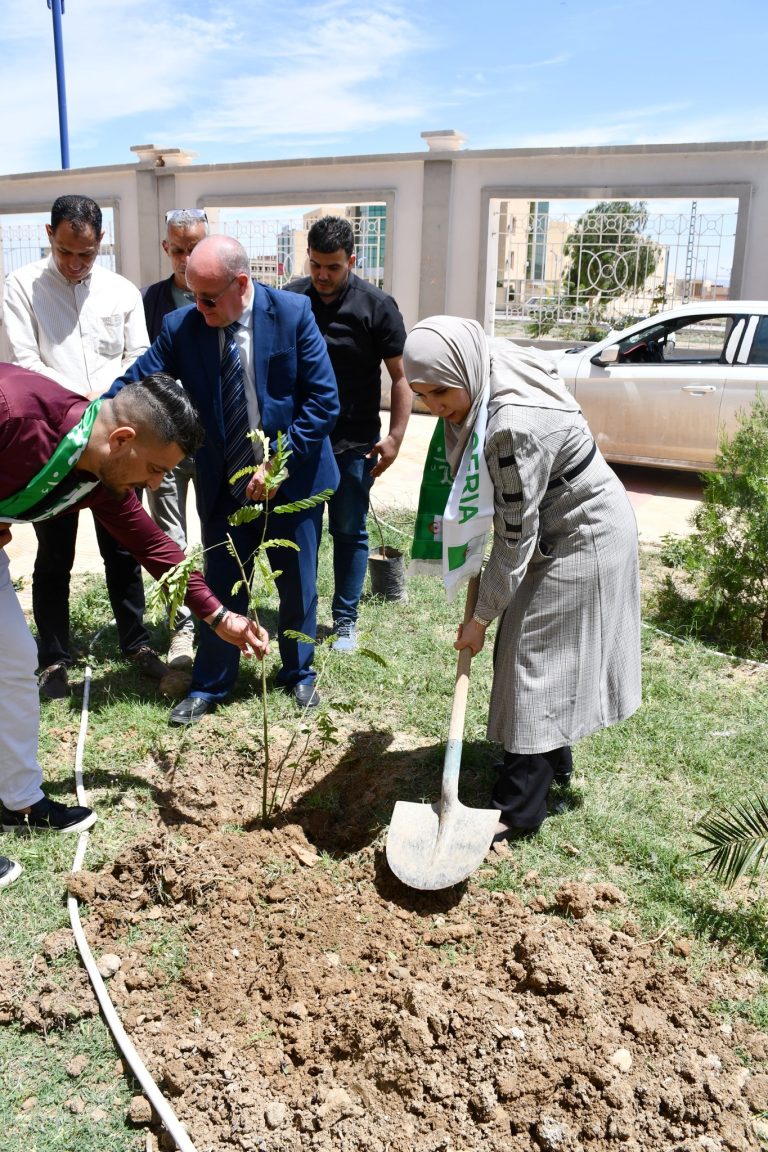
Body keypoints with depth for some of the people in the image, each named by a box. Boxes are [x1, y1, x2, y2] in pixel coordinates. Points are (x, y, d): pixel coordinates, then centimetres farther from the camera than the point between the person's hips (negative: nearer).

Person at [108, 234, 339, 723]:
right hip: (224, 487, 1)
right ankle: (209, 687, 31)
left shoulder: (292, 313, -12)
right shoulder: (181, 326, -8)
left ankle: (299, 674, 38)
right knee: (221, 588, 10)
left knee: (298, 586, 14)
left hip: (293, 480, -1)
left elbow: (324, 400, -13)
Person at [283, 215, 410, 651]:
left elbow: (401, 376, -6)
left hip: (353, 444, -2)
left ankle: (346, 620, 19)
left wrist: (395, 436, -13)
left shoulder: (376, 306, -7)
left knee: (349, 532, 7)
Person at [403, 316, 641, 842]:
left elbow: (515, 538, -27)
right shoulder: (489, 388, -7)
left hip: (583, 539, -9)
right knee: (533, 650, 17)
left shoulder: (515, 425, -35)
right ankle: (553, 760, 35)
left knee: (536, 658, -5)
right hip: (560, 528, 9)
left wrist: (482, 617, -18)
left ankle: (518, 808, 7)